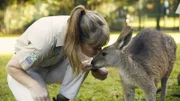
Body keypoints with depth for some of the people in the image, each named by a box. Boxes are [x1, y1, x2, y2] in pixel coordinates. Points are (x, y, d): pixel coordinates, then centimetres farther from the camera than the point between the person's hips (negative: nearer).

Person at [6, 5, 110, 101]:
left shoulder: (83, 32, -22)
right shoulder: (46, 39, -39)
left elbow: (103, 74, -10)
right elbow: (12, 66, -25)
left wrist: (94, 68, -34)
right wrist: (34, 85, -41)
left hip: (52, 67, 4)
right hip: (27, 70, -4)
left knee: (84, 60, -25)